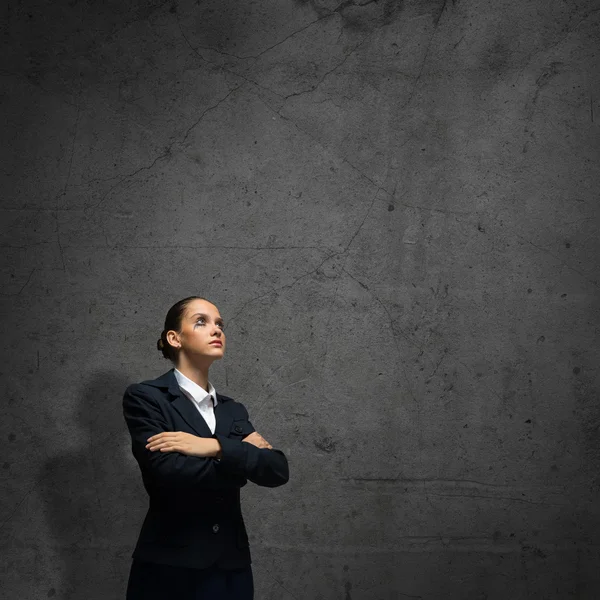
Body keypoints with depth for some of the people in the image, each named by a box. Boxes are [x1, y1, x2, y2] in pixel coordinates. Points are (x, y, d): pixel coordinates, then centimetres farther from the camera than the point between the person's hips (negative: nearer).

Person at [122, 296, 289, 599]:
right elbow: (169, 473, -18)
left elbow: (278, 470, -3)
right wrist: (245, 455, -7)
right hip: (170, 572, -5)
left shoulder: (233, 410, 12)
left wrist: (215, 447, -16)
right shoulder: (144, 397, -4)